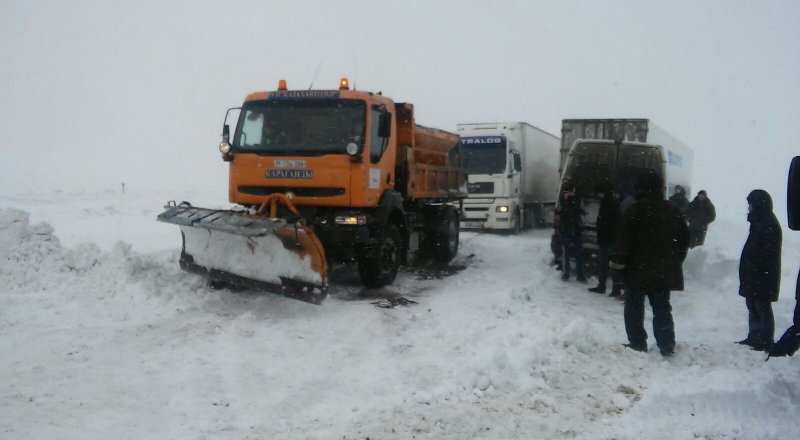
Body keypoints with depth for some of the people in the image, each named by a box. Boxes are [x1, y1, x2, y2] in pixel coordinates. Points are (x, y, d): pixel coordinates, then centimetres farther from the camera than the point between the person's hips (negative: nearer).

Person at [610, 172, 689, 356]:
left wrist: (618, 260, -8)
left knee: (634, 306, 5)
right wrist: (675, 262, 21)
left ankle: (637, 343, 4)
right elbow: (684, 239, 13)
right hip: (664, 271, 5)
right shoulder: (673, 211, 8)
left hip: (638, 269, -5)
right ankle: (666, 344, 9)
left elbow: (625, 238, -16)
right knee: (662, 307, 12)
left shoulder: (636, 210, -10)